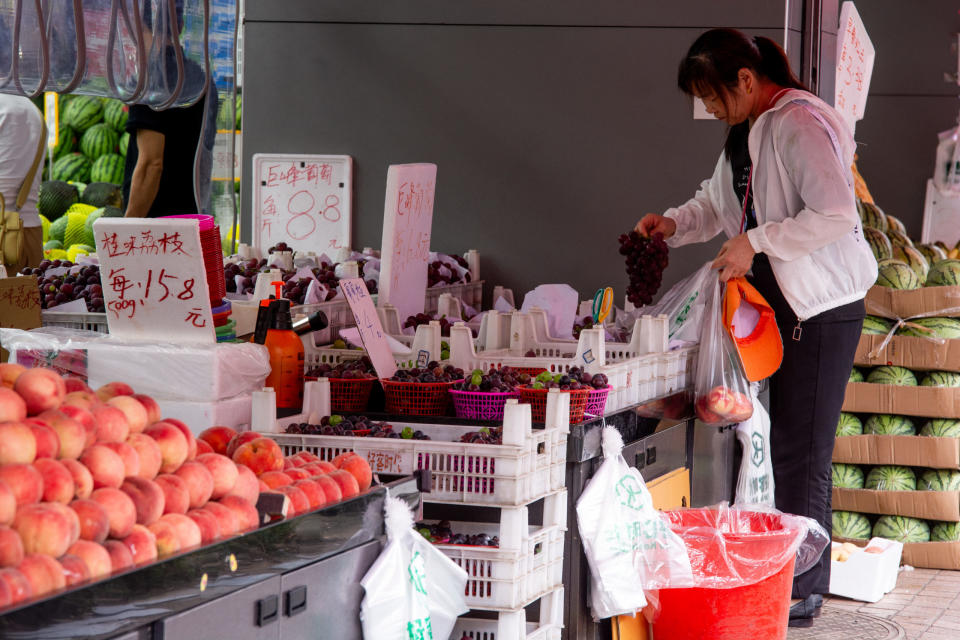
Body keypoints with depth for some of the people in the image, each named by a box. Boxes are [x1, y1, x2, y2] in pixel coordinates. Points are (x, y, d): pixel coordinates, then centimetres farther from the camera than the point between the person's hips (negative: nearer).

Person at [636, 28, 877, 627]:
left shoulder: (802, 124, -16)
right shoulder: (747, 133, 14)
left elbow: (834, 214, -25)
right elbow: (718, 202, 28)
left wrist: (757, 243, -21)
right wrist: (674, 224, 10)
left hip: (823, 308, -9)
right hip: (778, 306, 9)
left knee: (802, 453, -5)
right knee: (785, 447, 10)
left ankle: (802, 596, 2)